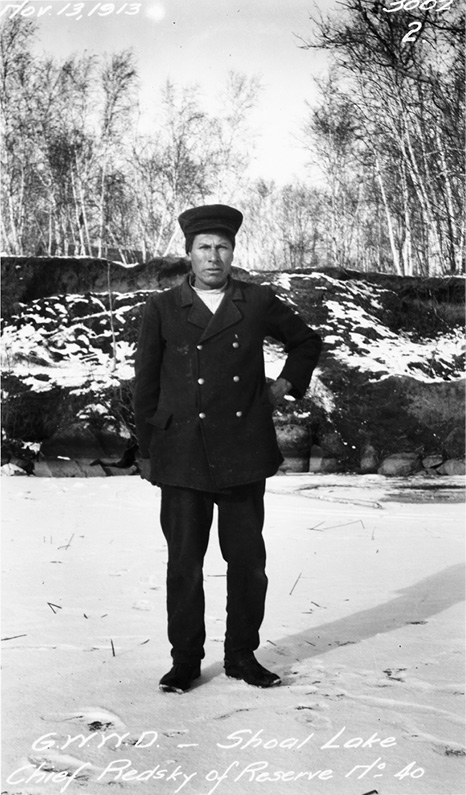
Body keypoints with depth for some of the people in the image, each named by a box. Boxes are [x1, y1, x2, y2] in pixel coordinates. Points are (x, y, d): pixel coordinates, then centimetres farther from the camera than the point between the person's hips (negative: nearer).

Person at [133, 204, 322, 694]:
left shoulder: (259, 303, 6)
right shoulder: (162, 309, 4)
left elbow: (306, 341, 23)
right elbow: (145, 386, 7)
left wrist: (287, 385, 11)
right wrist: (148, 452, 6)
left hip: (244, 457, 1)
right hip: (183, 459, -1)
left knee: (248, 561, 6)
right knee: (184, 564, 4)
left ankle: (242, 655, 22)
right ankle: (185, 661, 18)